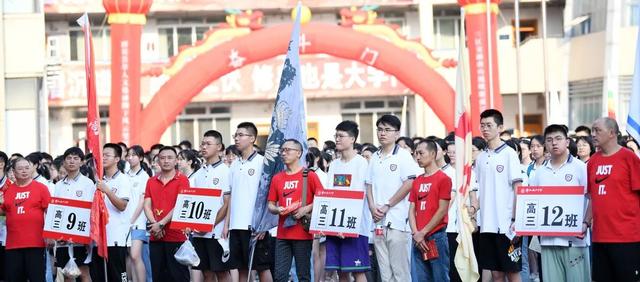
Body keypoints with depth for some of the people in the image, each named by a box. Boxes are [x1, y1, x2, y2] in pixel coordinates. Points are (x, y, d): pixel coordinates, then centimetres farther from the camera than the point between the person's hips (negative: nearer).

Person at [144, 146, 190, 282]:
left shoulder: (182, 180, -3)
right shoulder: (151, 181, 12)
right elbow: (147, 205, 5)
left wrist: (161, 224, -15)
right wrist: (154, 224, -11)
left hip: (176, 236, -5)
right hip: (155, 237, 5)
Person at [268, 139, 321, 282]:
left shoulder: (309, 175, 0)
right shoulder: (277, 178, 11)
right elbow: (270, 205, 14)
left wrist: (307, 208, -14)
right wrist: (277, 209, -7)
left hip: (303, 233, -4)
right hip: (283, 234, 4)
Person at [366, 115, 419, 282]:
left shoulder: (403, 156, -4)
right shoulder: (375, 158, 15)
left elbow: (409, 184, -11)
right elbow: (369, 185, 17)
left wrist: (387, 206, -11)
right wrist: (372, 207, -1)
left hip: (397, 220, -6)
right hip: (378, 221, 6)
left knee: (399, 268, -6)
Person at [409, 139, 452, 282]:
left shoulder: (443, 179, -3)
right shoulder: (417, 181, 15)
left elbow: (442, 211, -9)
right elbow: (412, 210, 12)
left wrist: (423, 233, -10)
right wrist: (415, 234, -4)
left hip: (436, 237, -6)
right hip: (418, 239, 6)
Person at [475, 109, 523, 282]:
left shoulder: (509, 154, -4)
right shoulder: (481, 158, 12)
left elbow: (518, 188, -7)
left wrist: (515, 220, -13)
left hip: (506, 225, -5)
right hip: (487, 225, 5)